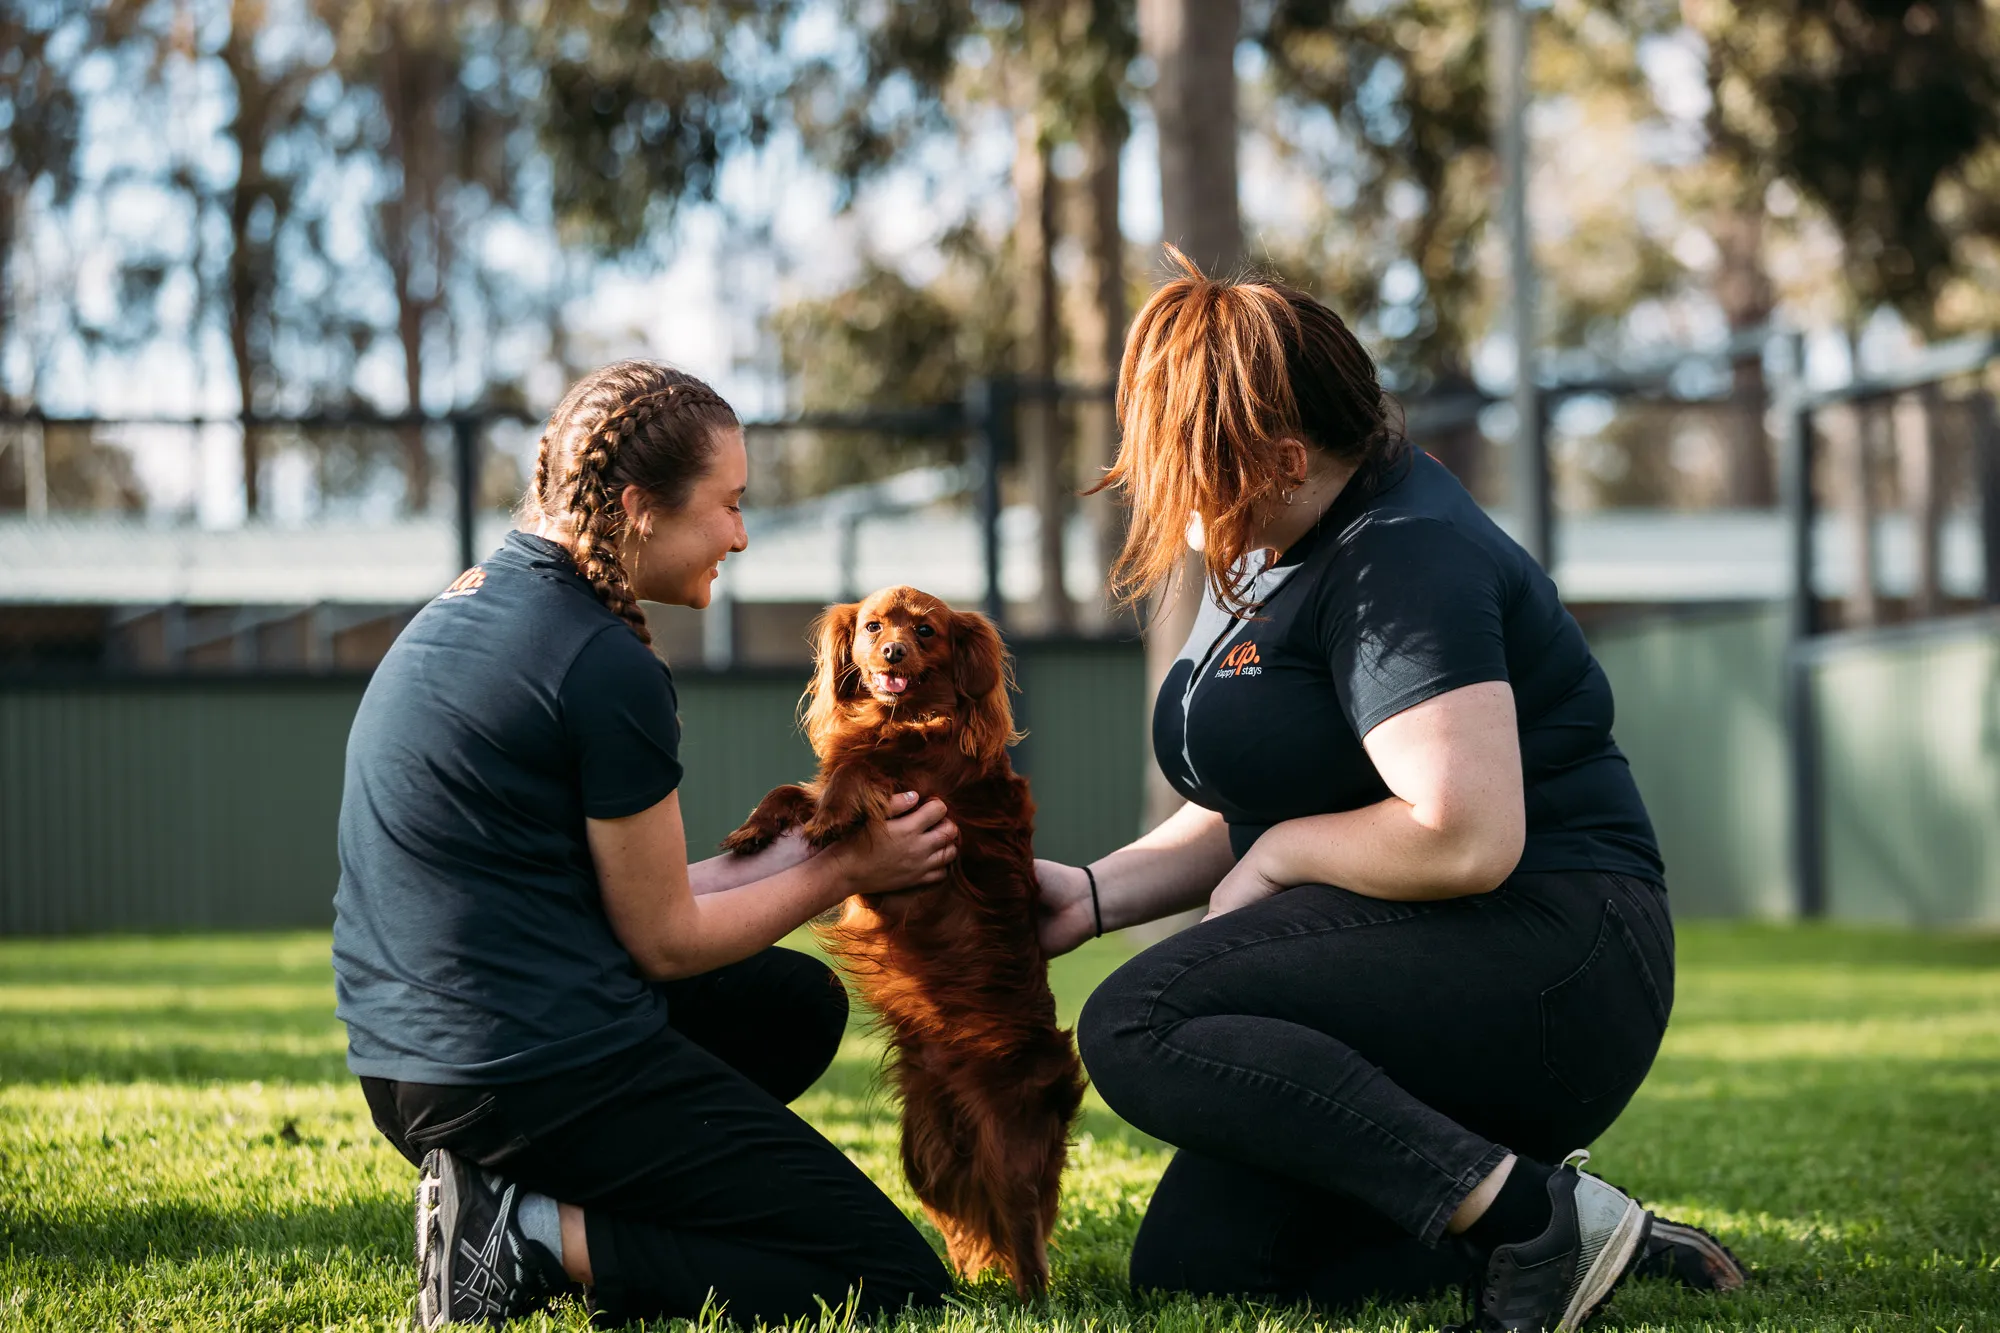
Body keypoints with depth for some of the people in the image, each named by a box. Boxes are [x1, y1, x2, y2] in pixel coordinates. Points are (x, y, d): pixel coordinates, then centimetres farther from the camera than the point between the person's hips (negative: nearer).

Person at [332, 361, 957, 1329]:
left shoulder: (466, 607, 12)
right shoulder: (605, 667, -16)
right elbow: (664, 941, -7)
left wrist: (785, 857, 17)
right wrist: (848, 871, 6)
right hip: (544, 1076, -9)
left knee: (795, 999, 30)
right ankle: (542, 1240, -10)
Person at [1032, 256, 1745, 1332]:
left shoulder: (1403, 559, -16)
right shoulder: (1265, 556, 17)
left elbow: (1464, 839, -27)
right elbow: (1251, 811, 26)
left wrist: (1281, 854, -11)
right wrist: (1097, 894, 9)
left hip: (1551, 962, -10)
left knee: (1141, 1027, -26)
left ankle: (1531, 1214, -26)